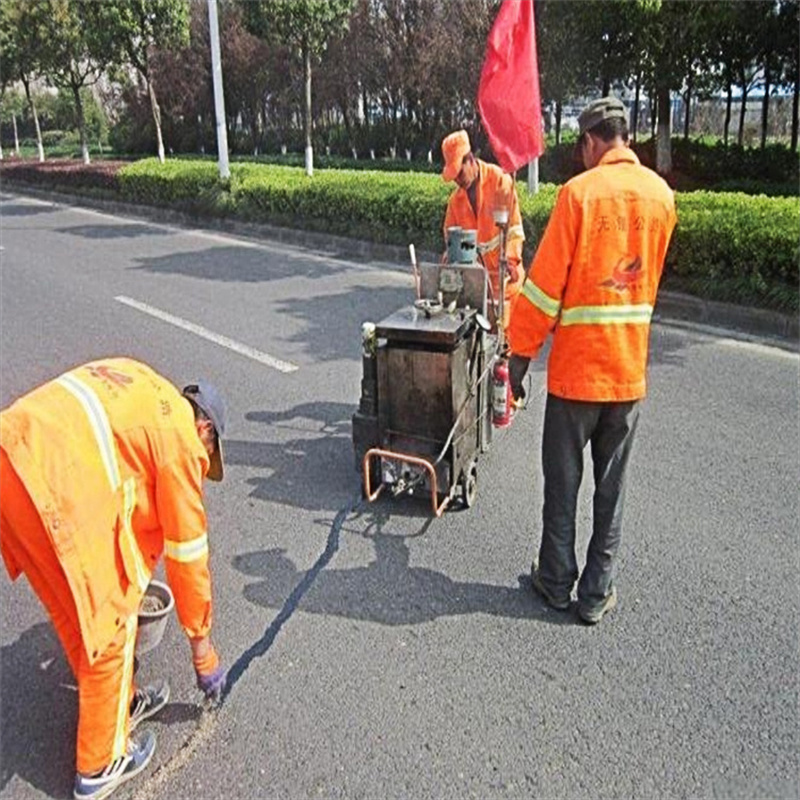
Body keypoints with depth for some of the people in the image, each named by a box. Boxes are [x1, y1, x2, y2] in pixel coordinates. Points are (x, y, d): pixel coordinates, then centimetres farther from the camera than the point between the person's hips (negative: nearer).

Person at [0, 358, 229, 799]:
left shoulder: (140, 385, 24)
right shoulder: (181, 437, 2)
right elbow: (188, 550, 8)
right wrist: (200, 639, 21)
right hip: (51, 487, -9)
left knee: (77, 612, 24)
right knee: (110, 624, 10)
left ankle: (120, 700, 45)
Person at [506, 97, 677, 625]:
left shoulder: (580, 191, -11)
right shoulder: (662, 195, 4)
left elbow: (545, 283, -12)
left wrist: (520, 354, -5)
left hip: (576, 365, -4)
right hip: (630, 367, 4)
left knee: (563, 480, 11)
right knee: (612, 487, 12)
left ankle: (556, 581, 25)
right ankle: (597, 594, 22)